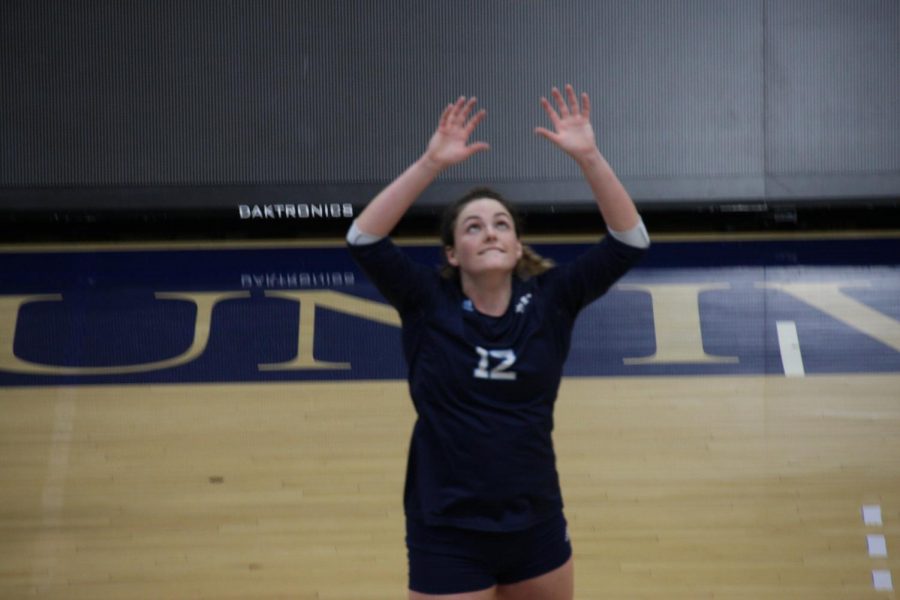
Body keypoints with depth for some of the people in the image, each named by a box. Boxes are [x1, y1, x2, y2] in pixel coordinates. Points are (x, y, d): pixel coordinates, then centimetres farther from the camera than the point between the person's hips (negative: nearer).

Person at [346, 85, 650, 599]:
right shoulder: (429, 304, -7)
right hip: (448, 537, -2)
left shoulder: (549, 300, -3)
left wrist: (588, 157, -22)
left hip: (538, 530, 3)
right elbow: (365, 240, -20)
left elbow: (629, 242, -11)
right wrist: (432, 163, -27)